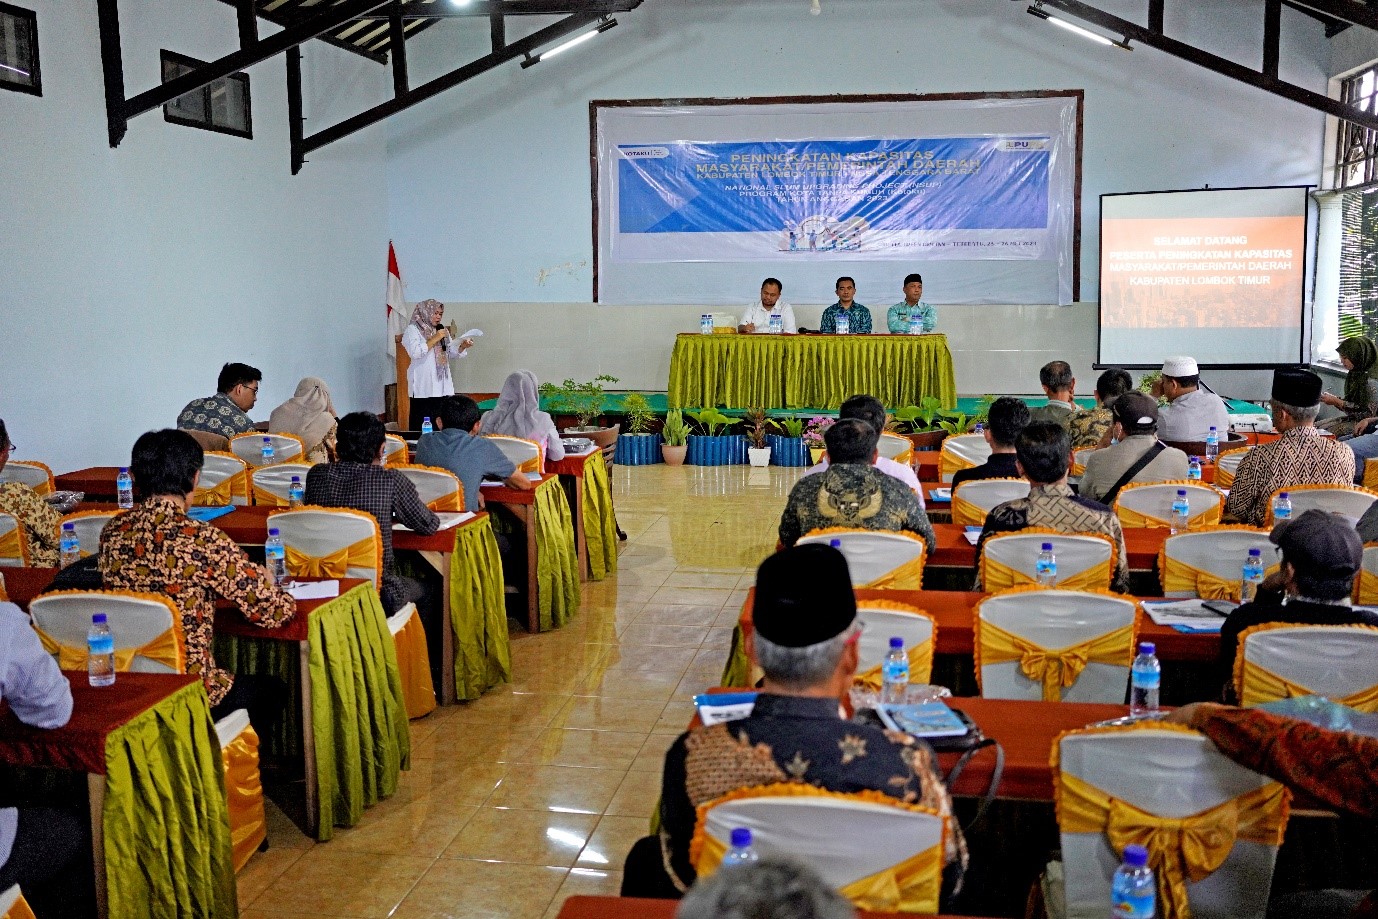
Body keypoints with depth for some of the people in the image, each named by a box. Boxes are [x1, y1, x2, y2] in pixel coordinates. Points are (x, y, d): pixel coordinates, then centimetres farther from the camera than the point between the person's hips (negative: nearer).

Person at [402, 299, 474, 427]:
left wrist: (463, 346, -3)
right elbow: (415, 352, -16)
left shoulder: (441, 330, 19)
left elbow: (452, 352, 17)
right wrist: (435, 339, -14)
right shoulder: (412, 329, -1)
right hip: (424, 387, -6)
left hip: (443, 386, 6)